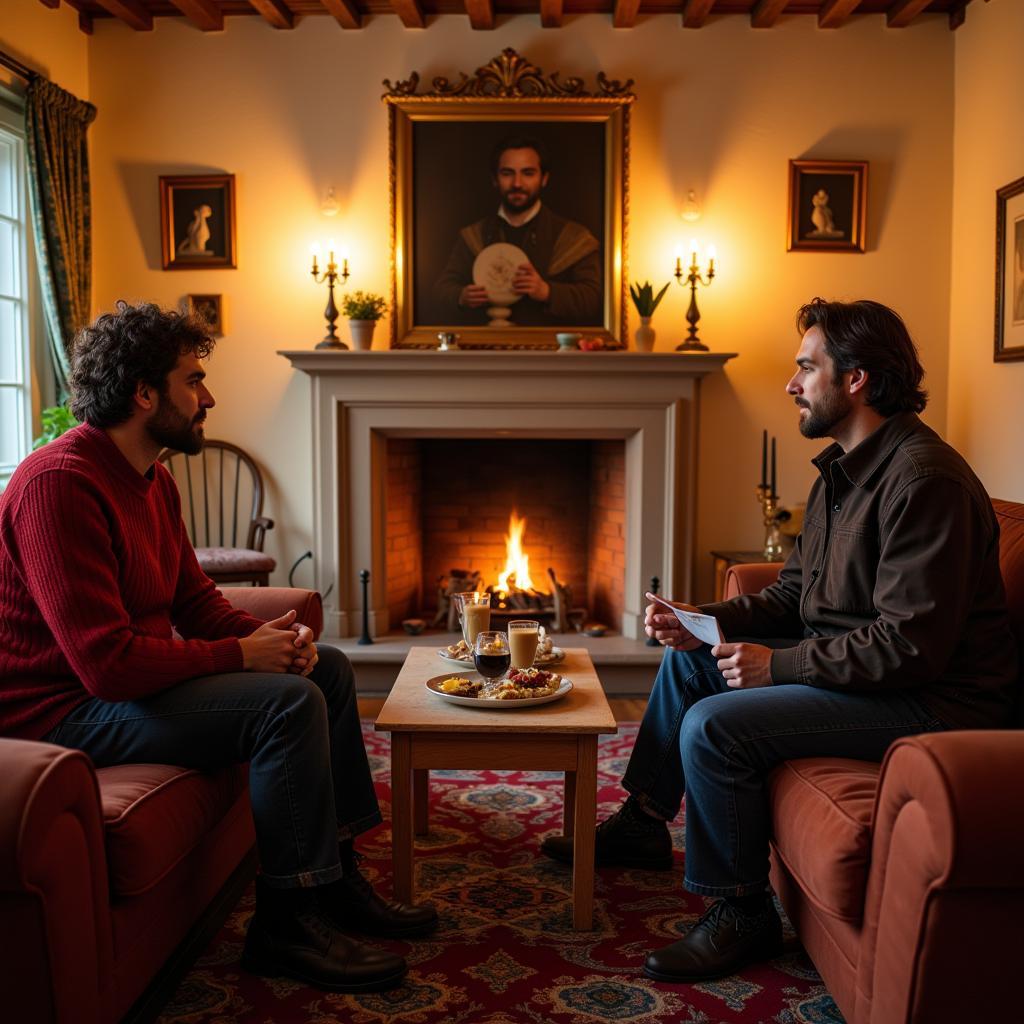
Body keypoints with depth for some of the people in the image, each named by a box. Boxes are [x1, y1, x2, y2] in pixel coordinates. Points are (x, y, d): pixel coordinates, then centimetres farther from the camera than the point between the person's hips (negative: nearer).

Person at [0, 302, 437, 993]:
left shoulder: (154, 480, 8)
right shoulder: (60, 484, -24)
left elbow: (195, 598, 13)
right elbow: (108, 662, -30)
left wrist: (270, 636, -7)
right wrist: (242, 654, -20)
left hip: (140, 674, 10)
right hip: (66, 711, -10)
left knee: (329, 669, 6)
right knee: (291, 701, -25)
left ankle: (338, 878, 11)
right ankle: (287, 922, -10)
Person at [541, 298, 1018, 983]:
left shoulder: (924, 480, -24)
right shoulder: (844, 470, 9)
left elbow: (912, 644, -29)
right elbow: (793, 596, 14)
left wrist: (779, 662, -22)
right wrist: (704, 619, -1)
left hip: (930, 697, -11)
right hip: (844, 662, 11)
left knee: (713, 726, -24)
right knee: (689, 659, 17)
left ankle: (742, 913, -4)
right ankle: (643, 824, 27)